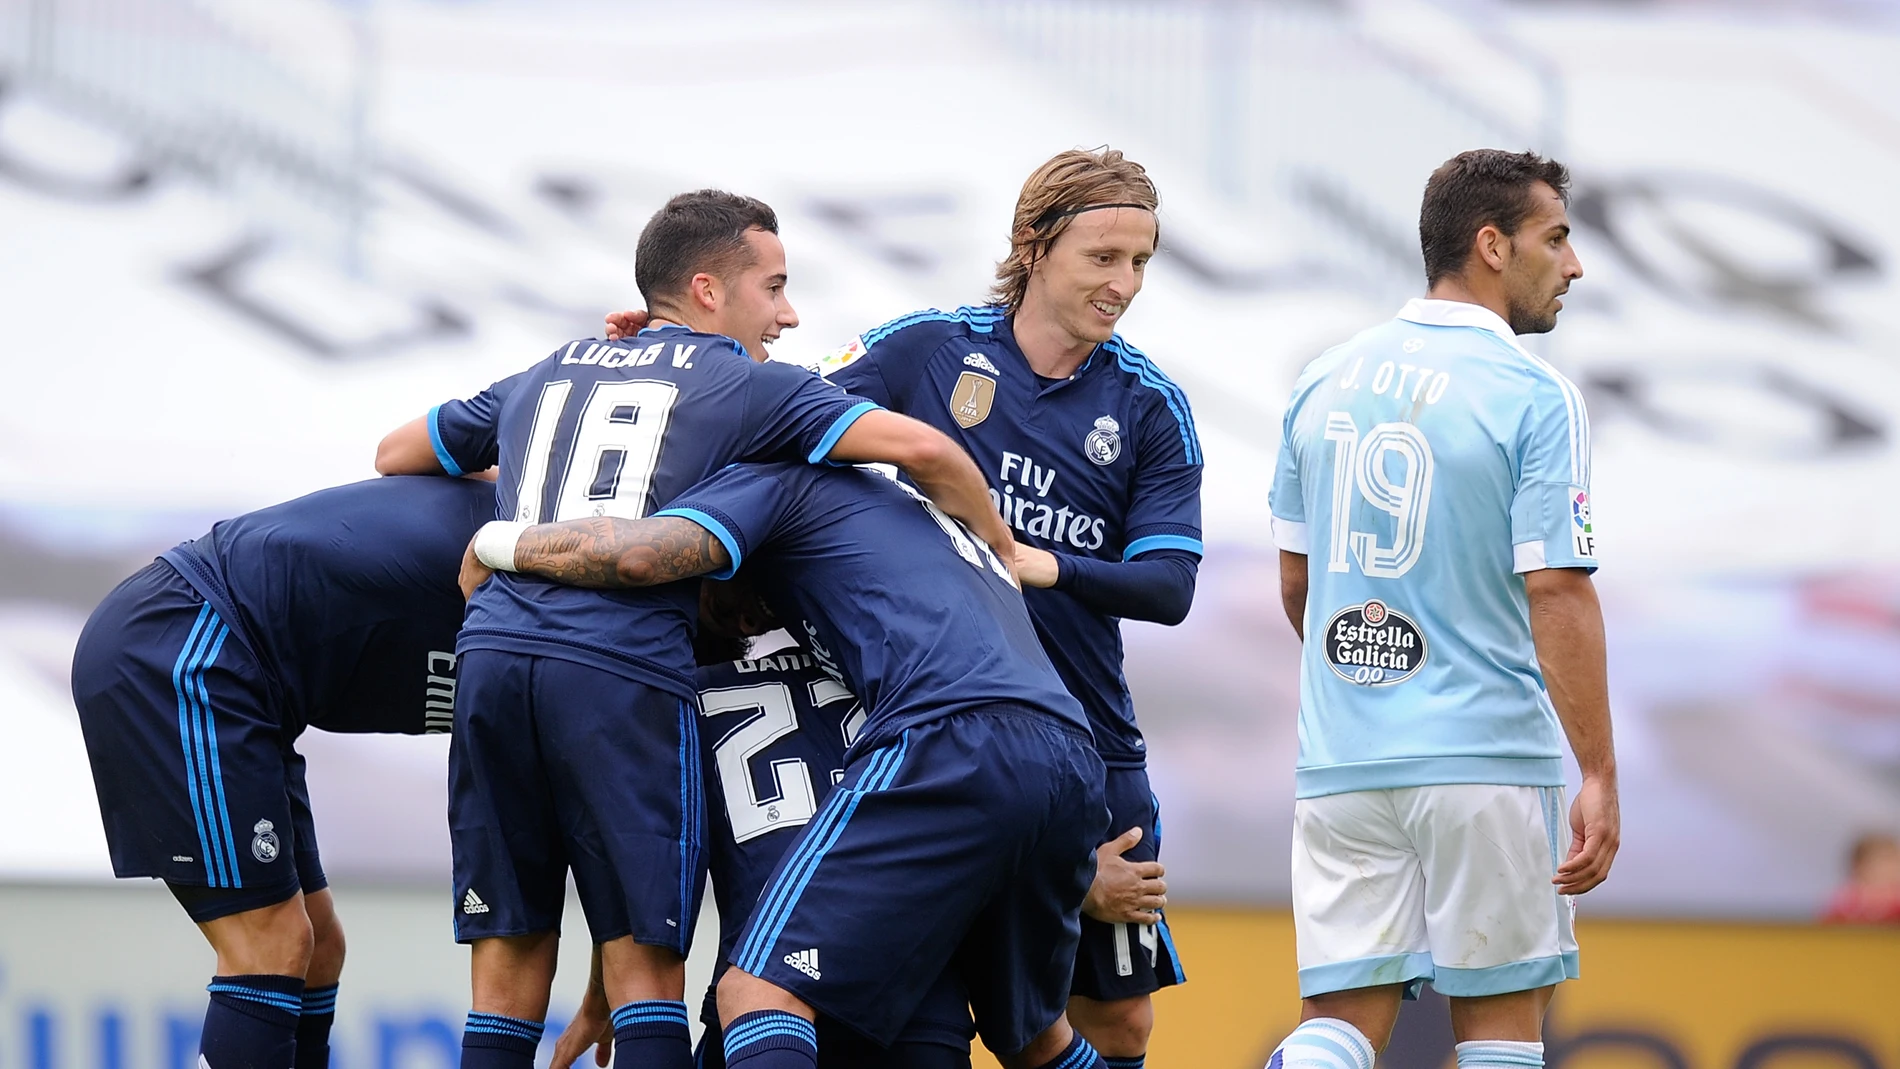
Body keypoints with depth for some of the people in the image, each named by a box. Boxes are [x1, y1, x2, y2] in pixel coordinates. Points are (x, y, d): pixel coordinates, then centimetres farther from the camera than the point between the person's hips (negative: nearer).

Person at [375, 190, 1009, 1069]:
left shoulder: (541, 379, 26)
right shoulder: (746, 385, 11)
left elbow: (396, 455, 38)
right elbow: (919, 448, -1)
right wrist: (1005, 550, 15)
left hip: (493, 652, 4)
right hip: (624, 674, -4)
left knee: (509, 975, 8)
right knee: (645, 970, -1)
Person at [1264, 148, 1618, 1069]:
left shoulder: (1325, 381, 9)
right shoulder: (1533, 397, -9)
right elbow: (1557, 593, -14)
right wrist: (1599, 775, -13)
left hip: (1341, 758, 5)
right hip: (1487, 754, -5)